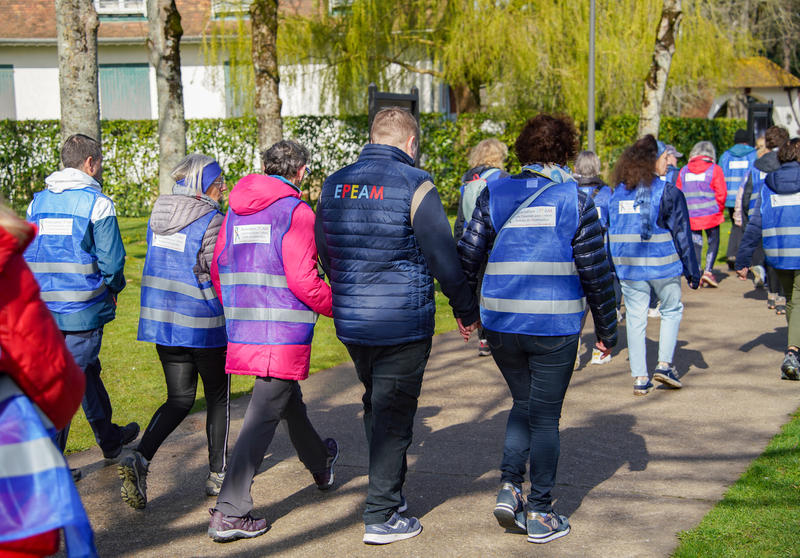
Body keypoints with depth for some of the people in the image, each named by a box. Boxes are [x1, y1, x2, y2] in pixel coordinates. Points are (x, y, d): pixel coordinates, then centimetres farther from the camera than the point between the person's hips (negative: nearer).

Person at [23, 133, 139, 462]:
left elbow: (24, 254, 11)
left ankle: (109, 439, 38)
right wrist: (113, 289, 6)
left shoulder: (37, 202, 9)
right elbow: (111, 259, -13)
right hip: (83, 309, -7)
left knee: (88, 372, 23)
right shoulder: (97, 203, -9)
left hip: (44, 309, 7)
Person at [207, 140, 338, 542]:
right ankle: (229, 513, -9)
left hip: (243, 329, 8)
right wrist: (336, 307, -2)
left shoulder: (236, 210, 12)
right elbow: (302, 278, -17)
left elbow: (218, 268, 16)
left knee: (289, 398, 27)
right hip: (284, 332, -8)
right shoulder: (295, 211, -10)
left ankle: (319, 463, 50)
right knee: (264, 415, -6)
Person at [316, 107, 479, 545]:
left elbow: (325, 255, 16)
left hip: (350, 323, 6)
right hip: (403, 324, -6)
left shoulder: (334, 185, 7)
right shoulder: (413, 185, -12)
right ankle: (382, 516, 6)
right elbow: (444, 257, -10)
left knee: (376, 405, 22)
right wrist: (466, 310, 2)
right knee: (394, 414, 2)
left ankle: (389, 491, 34)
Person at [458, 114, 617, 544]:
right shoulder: (575, 200, -4)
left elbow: (467, 255, 2)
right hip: (554, 325, -3)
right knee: (544, 415, 6)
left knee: (522, 403, 21)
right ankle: (540, 515, 12)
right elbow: (595, 271, -3)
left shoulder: (494, 195, 3)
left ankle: (509, 487, 8)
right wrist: (606, 328, 6)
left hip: (500, 323, 3)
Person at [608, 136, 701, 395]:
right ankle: (665, 364, 9)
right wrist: (692, 271, -1)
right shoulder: (669, 192, -8)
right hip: (662, 266, -3)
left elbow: (609, 233, 9)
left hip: (628, 267, 3)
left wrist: (612, 269, 16)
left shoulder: (618, 192, 5)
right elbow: (682, 234, -7)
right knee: (672, 310, 18)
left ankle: (640, 378, 10)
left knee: (636, 318, 9)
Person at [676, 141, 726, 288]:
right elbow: (721, 193, -7)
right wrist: (719, 209, 8)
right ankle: (708, 270, -4)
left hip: (691, 215, 3)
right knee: (713, 242, 10)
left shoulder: (684, 171, 7)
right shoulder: (715, 170, -3)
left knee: (695, 244, 10)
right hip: (711, 215, -3)